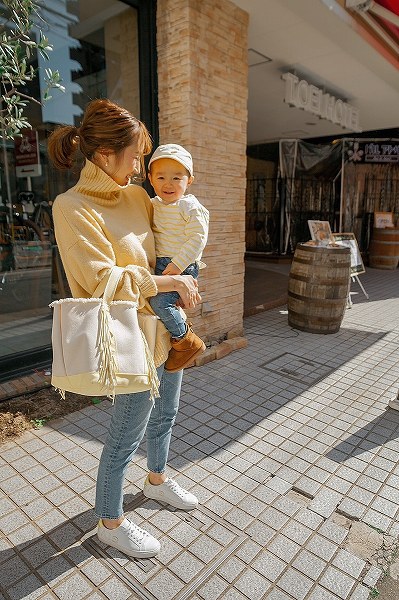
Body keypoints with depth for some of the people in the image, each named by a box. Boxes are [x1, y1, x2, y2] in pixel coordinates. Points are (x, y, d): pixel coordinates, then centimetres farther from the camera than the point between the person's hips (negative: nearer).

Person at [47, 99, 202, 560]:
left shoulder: (135, 195, 5)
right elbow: (105, 281, -23)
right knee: (126, 434, 8)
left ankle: (157, 479, 52)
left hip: (166, 326, 8)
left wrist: (184, 287, 4)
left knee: (164, 413, 24)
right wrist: (171, 282, -16)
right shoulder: (72, 207, -16)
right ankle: (110, 523, 35)